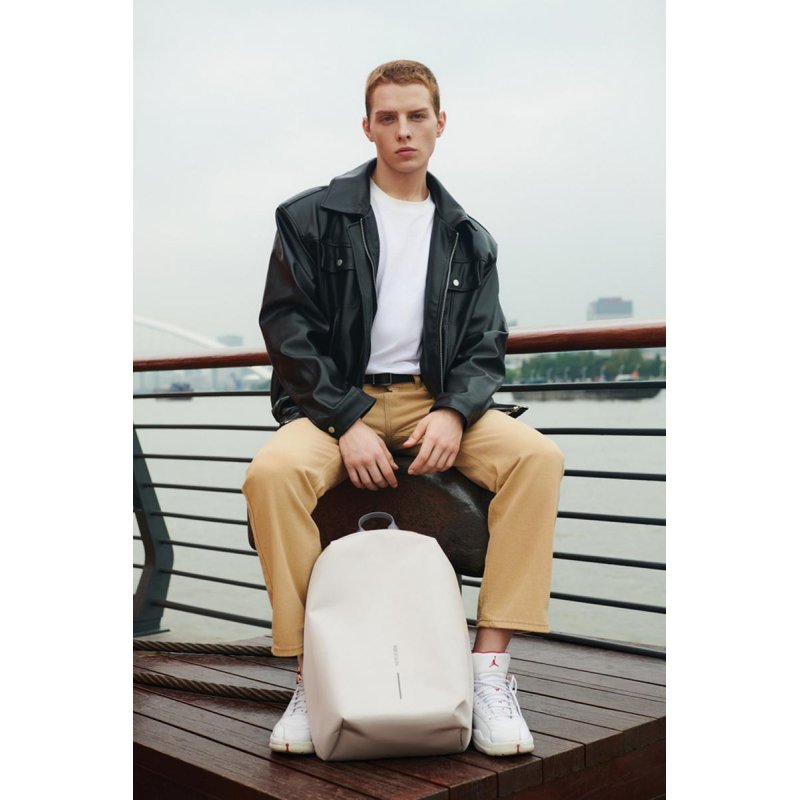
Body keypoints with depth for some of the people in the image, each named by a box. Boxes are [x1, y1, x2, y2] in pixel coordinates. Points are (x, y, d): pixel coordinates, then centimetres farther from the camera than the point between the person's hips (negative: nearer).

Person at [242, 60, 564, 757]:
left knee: (538, 456, -25)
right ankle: (311, 674, -20)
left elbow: (485, 347, 10)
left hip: (435, 401, 2)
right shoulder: (312, 218, 6)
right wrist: (348, 422, -15)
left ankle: (491, 666, -23)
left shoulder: (467, 239, 15)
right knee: (273, 472, -34)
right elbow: (288, 330, -2)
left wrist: (453, 412, -13)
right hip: (335, 399, -2)